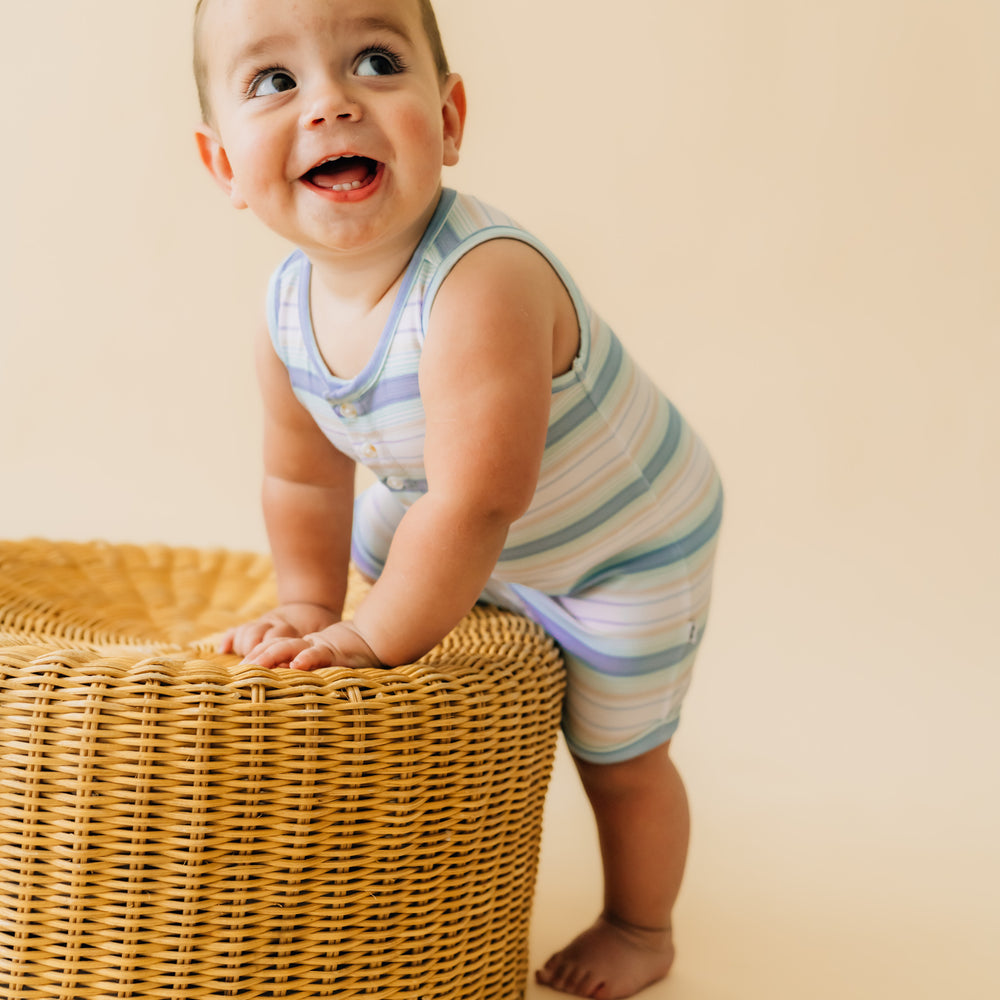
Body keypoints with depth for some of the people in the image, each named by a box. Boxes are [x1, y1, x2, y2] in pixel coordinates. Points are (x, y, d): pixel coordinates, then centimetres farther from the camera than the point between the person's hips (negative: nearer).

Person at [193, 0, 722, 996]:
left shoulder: (483, 285, -43)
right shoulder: (287, 315, -18)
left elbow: (475, 505, -42)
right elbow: (304, 478, 0)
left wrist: (376, 639, -31)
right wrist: (310, 608, 3)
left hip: (628, 548, -7)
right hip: (491, 549, 7)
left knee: (616, 754, 9)